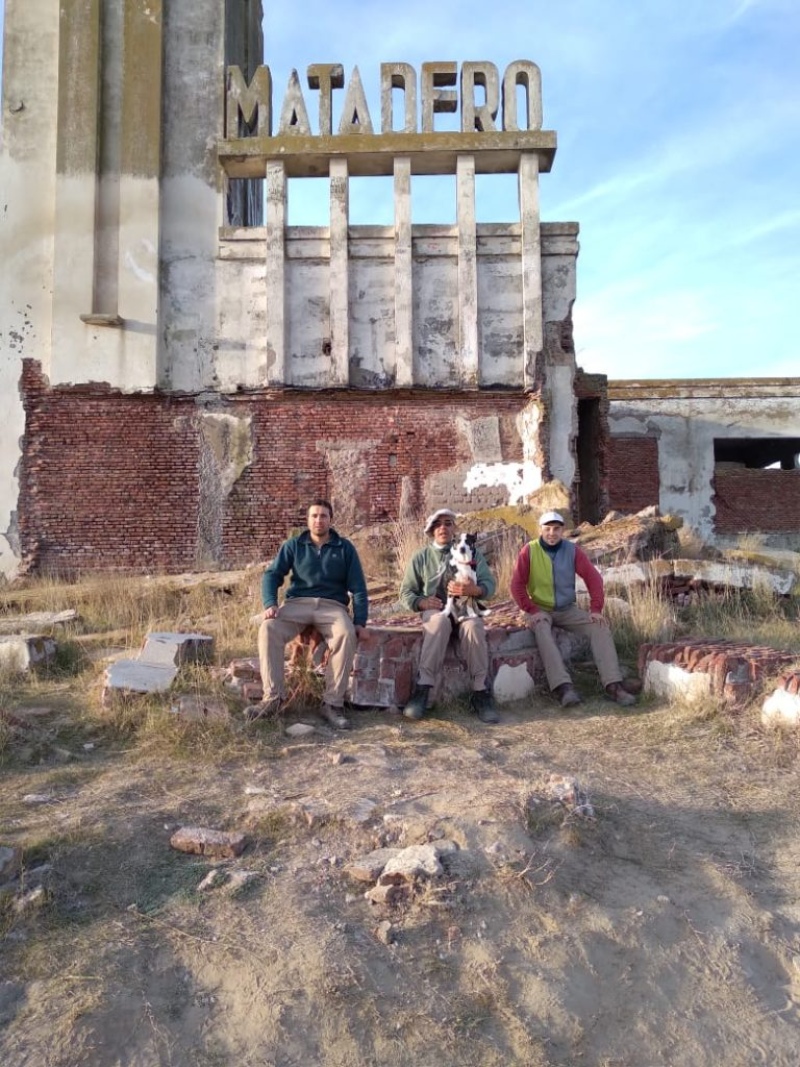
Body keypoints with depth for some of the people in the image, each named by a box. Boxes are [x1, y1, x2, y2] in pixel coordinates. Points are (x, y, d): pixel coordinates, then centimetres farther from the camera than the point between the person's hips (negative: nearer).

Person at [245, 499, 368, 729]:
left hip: (332, 605, -1)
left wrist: (360, 621, -5)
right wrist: (270, 603, -15)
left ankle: (332, 704, -29)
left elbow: (358, 587, 8)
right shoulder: (293, 545, 12)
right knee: (268, 628, -30)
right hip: (297, 603, 1)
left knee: (347, 635, -35)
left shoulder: (345, 548, 10)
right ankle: (273, 697, -26)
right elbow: (272, 574, 5)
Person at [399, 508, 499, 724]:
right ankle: (422, 689, -40)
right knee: (439, 621, -37)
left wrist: (474, 590, -24)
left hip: (465, 609, 1)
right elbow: (406, 594, 8)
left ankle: (481, 693, -29)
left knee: (473, 626, -35)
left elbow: (489, 584, 1)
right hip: (435, 610, 0)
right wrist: (422, 602, -15)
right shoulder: (420, 557, 12)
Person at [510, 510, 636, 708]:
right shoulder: (529, 551, -8)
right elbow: (517, 585, -10)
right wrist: (532, 611, -21)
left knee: (600, 626, -18)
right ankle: (563, 687, -44)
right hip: (540, 610, -3)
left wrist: (596, 609, -13)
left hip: (568, 610, 3)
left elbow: (593, 578, -3)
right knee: (542, 629, -35)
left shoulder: (572, 550, -1)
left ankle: (613, 685, -21)